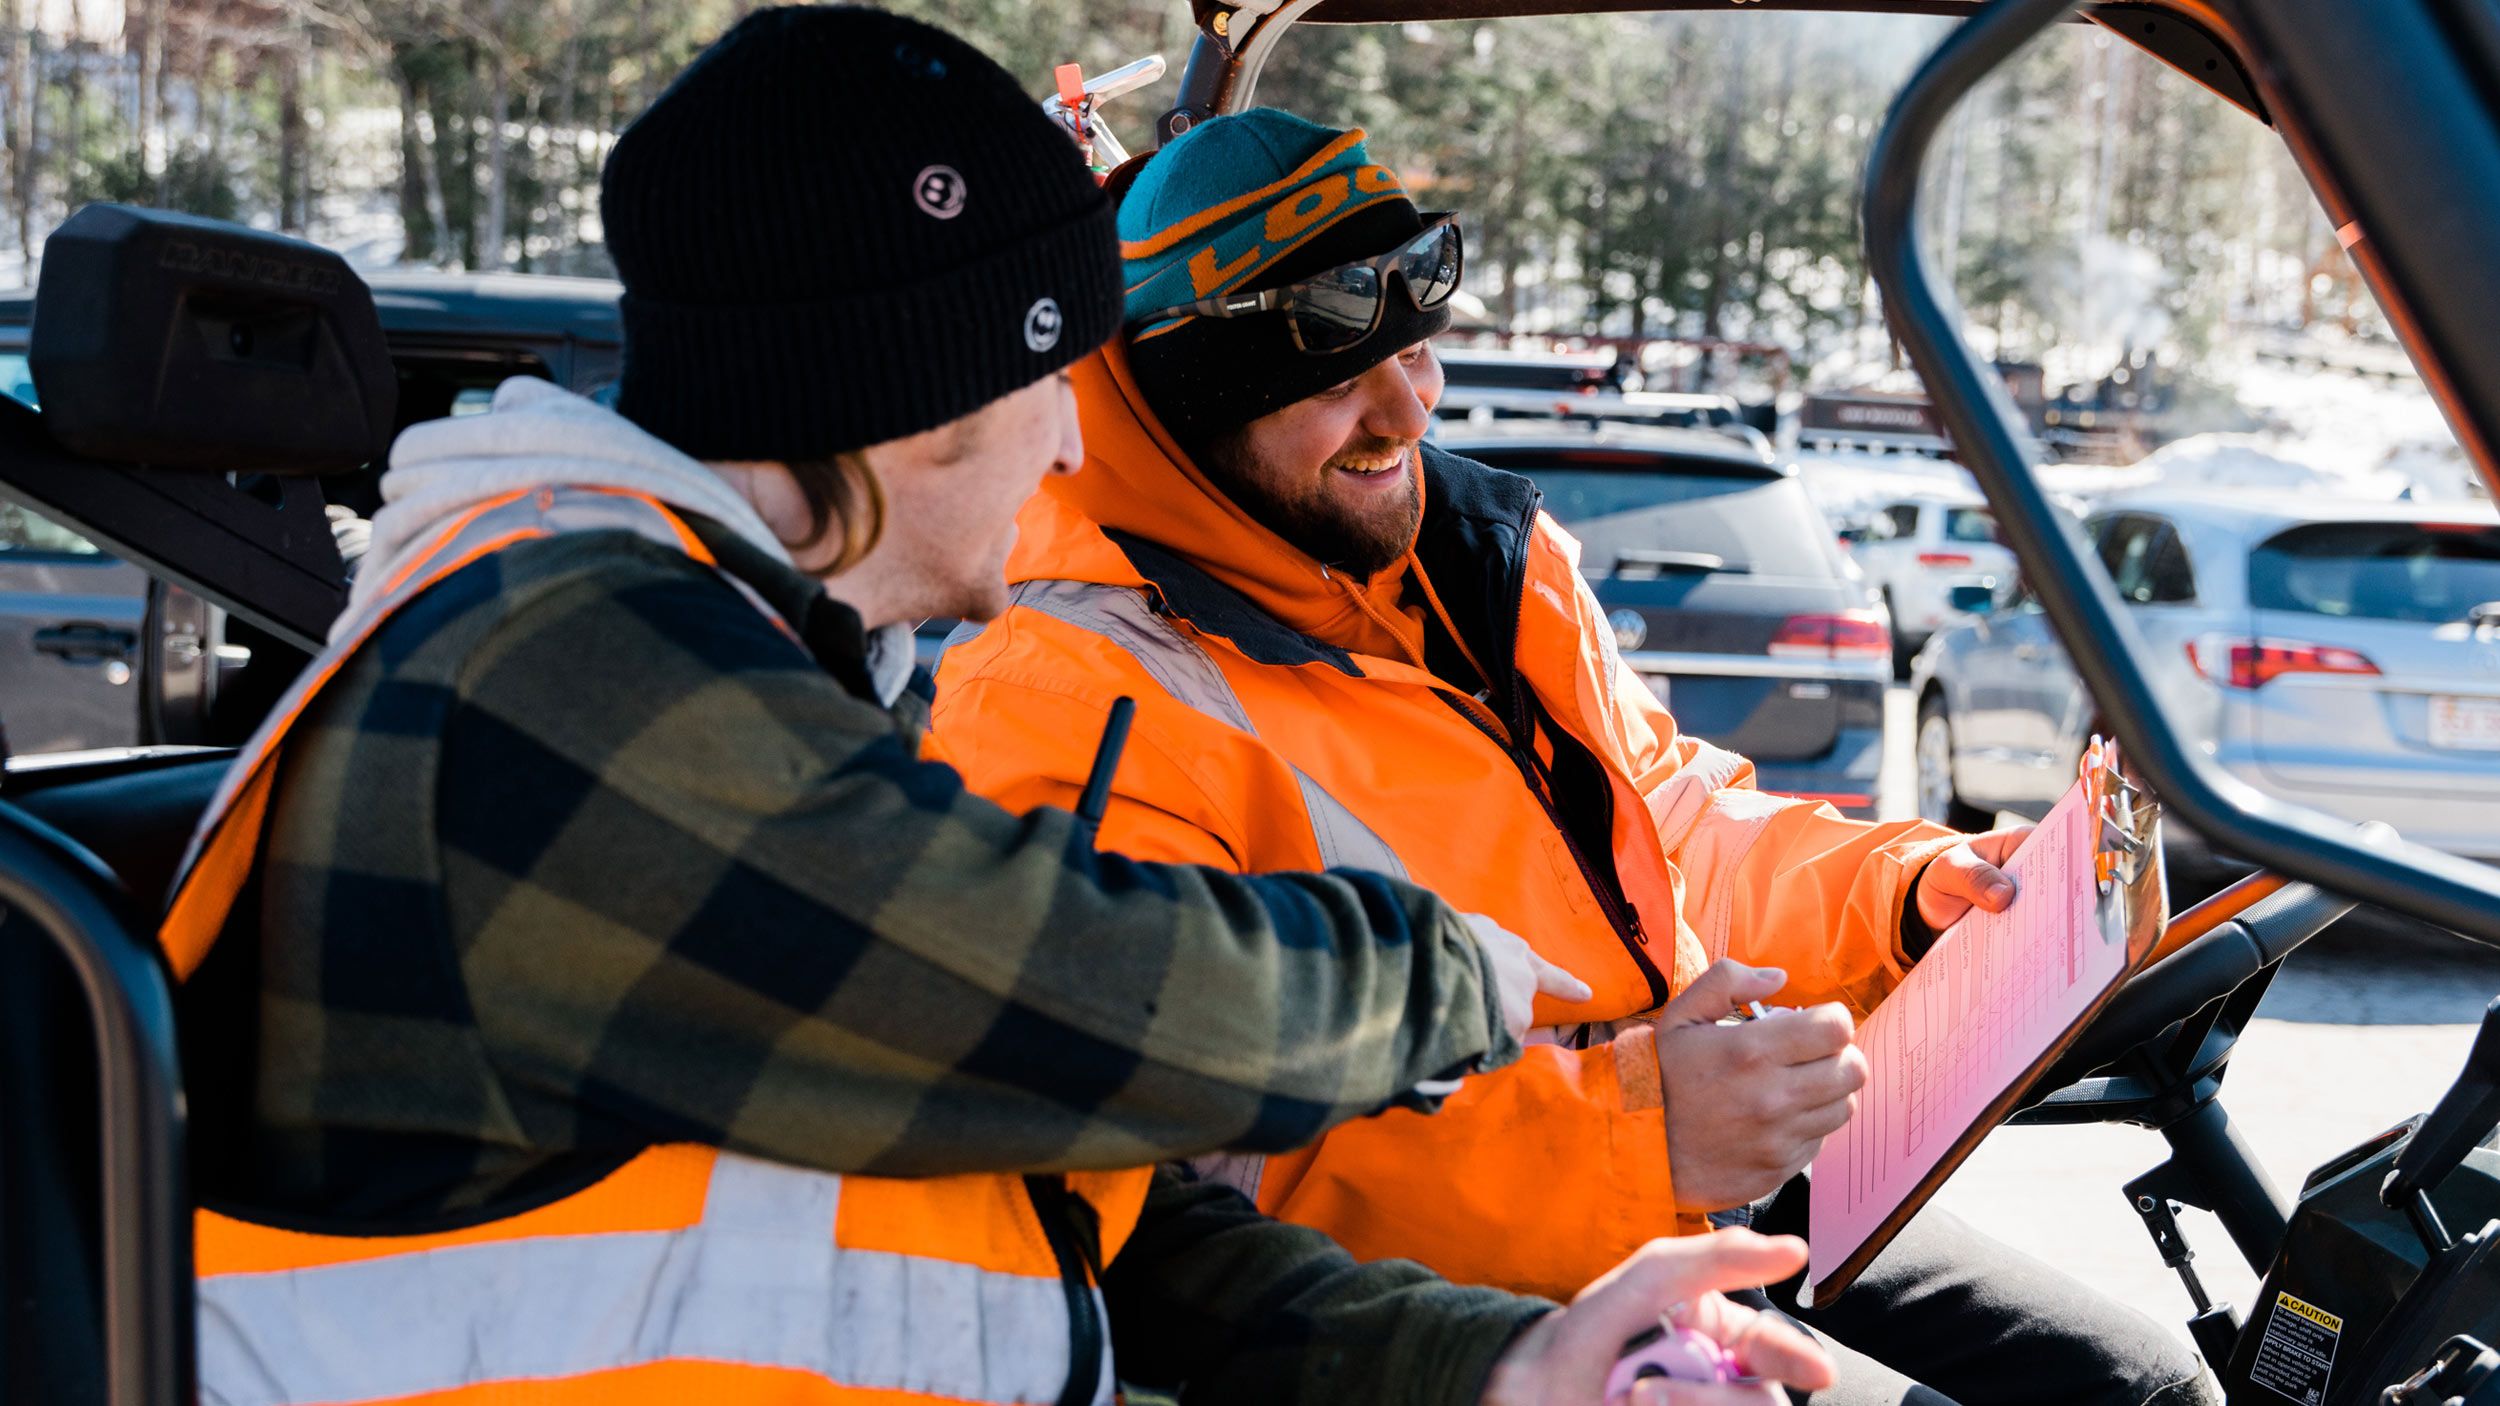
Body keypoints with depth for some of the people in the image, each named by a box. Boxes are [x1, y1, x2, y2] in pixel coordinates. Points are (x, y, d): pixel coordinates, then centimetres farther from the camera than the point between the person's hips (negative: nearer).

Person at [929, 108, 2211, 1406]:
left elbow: (1677, 828, 23)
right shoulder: (1058, 705, -16)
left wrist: (1904, 892, 3)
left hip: (1733, 1188, 8)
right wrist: (1615, 1131, -32)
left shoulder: (1484, 551, 13)